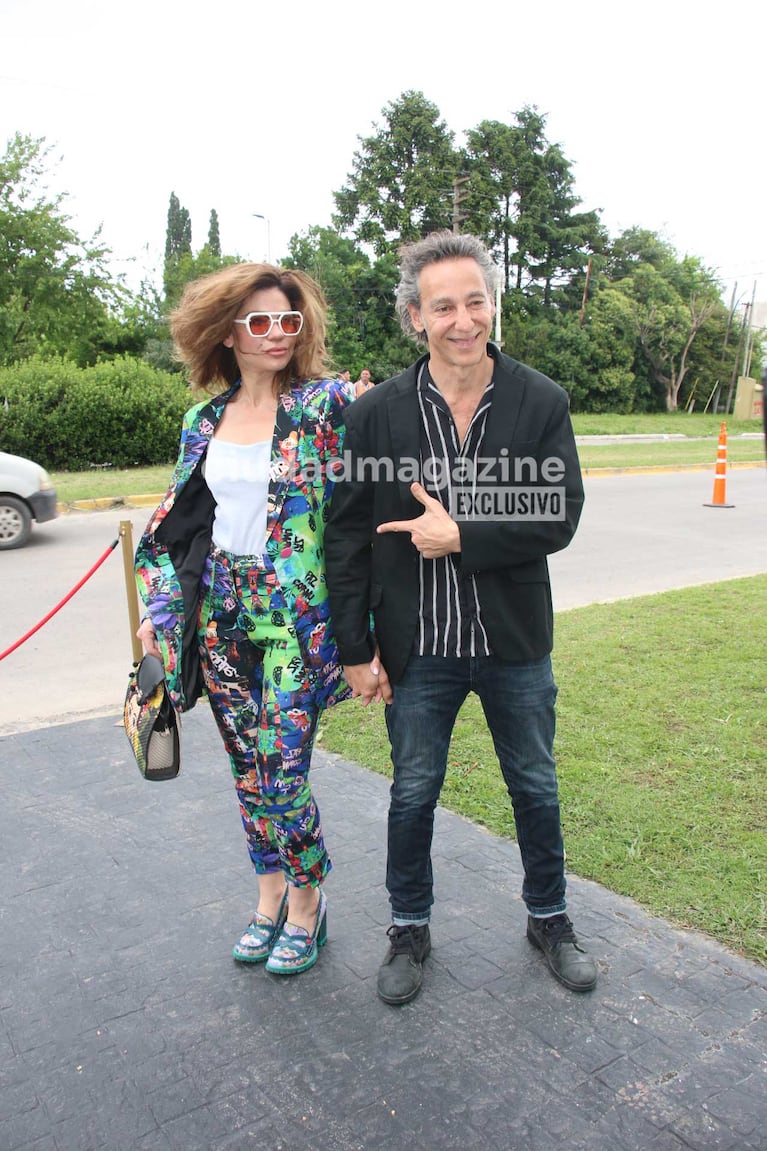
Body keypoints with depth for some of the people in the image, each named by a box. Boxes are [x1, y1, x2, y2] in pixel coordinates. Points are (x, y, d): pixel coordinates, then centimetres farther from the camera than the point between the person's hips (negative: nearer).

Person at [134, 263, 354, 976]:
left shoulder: (324, 404, -5)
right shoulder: (205, 421, 8)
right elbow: (175, 521, 13)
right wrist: (160, 609, 5)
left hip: (295, 616, -4)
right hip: (220, 615, 5)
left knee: (282, 771, -4)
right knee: (247, 767, 14)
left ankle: (306, 900, 23)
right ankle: (270, 893, 35)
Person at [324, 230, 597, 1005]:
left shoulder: (542, 402, -6)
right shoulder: (375, 414, -7)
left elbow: (560, 519, -11)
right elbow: (345, 538, -5)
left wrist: (460, 537, -20)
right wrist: (354, 650, -6)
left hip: (515, 644, 1)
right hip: (416, 649, 0)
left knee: (535, 787, 18)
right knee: (413, 793, 16)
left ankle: (549, 919, 43)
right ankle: (409, 930, 39)